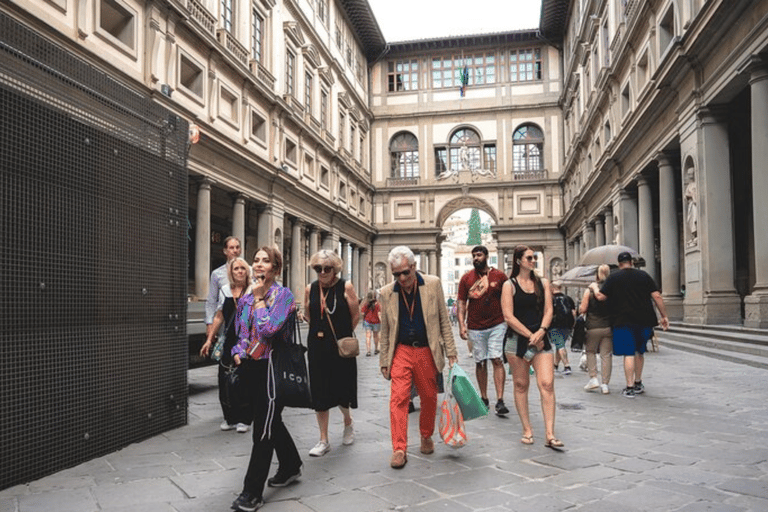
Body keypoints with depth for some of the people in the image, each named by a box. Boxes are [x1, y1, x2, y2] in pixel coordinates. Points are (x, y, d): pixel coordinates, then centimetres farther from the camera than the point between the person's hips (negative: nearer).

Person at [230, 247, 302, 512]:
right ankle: (290, 467, 39)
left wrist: (260, 298, -15)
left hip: (272, 367, -7)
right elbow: (240, 331, 21)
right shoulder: (247, 297, 10)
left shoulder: (283, 295, -10)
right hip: (251, 368, 7)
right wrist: (238, 352, 5)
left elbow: (269, 329, -23)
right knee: (271, 421, 19)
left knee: (263, 429, -3)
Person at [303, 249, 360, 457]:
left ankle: (348, 423, 39)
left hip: (341, 347, -3)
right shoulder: (310, 289, 3)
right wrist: (321, 330, 10)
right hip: (318, 348, 3)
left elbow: (356, 315, -2)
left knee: (342, 389, 7)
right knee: (319, 392, 4)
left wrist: (343, 333, 5)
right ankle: (323, 441, 14)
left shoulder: (346, 287, -7)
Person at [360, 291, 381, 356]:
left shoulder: (365, 304, -4)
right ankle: (375, 350, 28)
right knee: (375, 336, 15)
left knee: (368, 336, -1)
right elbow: (379, 314, -14)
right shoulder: (377, 304, -9)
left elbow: (362, 313, -5)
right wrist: (381, 321, -14)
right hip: (376, 321, 0)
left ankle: (368, 351, -12)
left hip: (367, 321, 0)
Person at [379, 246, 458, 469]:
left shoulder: (433, 284, -3)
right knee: (398, 398, -9)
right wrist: (384, 361, 7)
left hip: (427, 352, 0)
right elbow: (385, 331, 7)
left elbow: (444, 320, 1)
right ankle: (399, 449, -2)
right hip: (401, 352, 0)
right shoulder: (387, 293, 0)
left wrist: (451, 352, -1)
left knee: (429, 398, 11)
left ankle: (426, 437, 34)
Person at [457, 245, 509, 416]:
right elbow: (461, 303, 5)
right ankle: (484, 399, 20)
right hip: (475, 328, 2)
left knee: (497, 360, -8)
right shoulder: (466, 278, 5)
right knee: (480, 363, 8)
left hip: (497, 325, -2)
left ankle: (500, 401, -7)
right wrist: (461, 324, -5)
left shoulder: (499, 276, 2)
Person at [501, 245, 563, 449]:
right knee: (521, 385, 6)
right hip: (517, 341, -2)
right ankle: (527, 430, 17)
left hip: (541, 340, 2)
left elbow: (548, 311, 5)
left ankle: (550, 435, -9)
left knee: (547, 384, -9)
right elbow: (509, 317, -7)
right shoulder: (509, 285, 0)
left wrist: (541, 331, -12)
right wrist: (531, 336, -10)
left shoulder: (542, 283, 11)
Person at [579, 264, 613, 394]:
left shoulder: (590, 290, -6)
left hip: (593, 327, -2)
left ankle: (593, 378, 6)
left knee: (590, 351, 15)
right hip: (609, 327, 2)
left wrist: (580, 309, 15)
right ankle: (605, 384, 5)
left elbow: (582, 309, -6)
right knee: (606, 355, 5)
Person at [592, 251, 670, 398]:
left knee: (629, 354, -2)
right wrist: (664, 316, 7)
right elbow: (657, 296, 2)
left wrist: (594, 287, 14)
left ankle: (630, 388, -2)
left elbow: (600, 296, -6)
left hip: (624, 321, -3)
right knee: (639, 351, 19)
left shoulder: (613, 278, -1)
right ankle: (638, 383, 28)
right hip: (644, 320, 4)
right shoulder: (643, 275, 7)